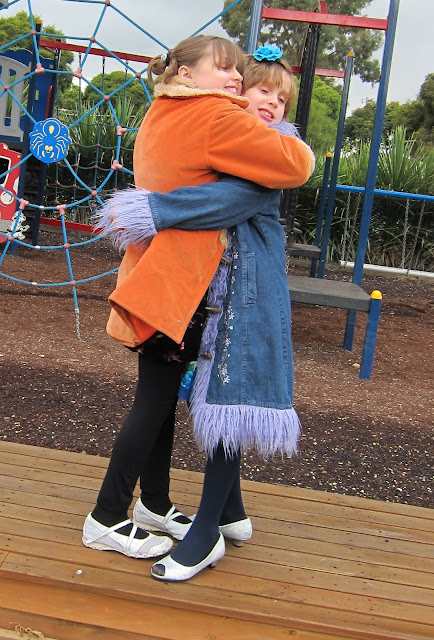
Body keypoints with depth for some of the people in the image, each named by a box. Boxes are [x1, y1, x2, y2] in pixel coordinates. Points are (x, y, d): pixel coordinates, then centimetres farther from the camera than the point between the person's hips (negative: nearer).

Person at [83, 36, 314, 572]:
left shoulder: (163, 114, 12)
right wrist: (296, 145, 2)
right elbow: (294, 165, -20)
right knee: (155, 400, 1)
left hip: (154, 276, 9)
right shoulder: (217, 118, -15)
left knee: (163, 393, 17)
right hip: (176, 281, -9)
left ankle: (154, 502, 32)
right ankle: (106, 520, 13)